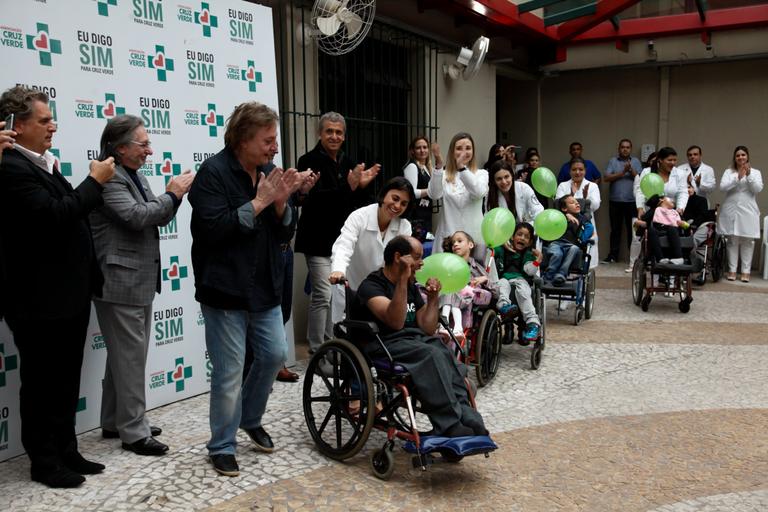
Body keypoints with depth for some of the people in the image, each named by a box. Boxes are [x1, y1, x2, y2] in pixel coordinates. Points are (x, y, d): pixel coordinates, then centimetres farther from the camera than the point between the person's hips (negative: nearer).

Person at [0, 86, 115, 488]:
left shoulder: (42, 165, 14)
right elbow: (53, 216, -27)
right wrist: (94, 182, -16)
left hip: (68, 296, 9)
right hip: (40, 302, -9)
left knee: (66, 382, 17)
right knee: (41, 384, 5)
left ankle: (66, 452, 29)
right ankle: (44, 462, 19)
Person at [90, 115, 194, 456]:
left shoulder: (134, 175, 14)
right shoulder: (108, 178, -15)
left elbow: (157, 217, 15)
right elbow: (136, 216, -24)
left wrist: (174, 195, -3)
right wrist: (173, 195, -14)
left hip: (138, 281, 10)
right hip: (120, 283, -10)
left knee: (125, 354, 17)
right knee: (131, 358, -3)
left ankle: (114, 421, 29)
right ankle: (134, 432, 7)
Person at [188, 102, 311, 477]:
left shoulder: (266, 175, 8)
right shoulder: (213, 173, -12)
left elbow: (284, 234, 8)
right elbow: (213, 228, -23)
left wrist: (281, 203, -11)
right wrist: (259, 202, -20)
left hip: (264, 288, 7)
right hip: (225, 290, -7)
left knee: (274, 354, 13)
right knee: (229, 372, 0)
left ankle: (251, 418, 37)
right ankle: (222, 446, 19)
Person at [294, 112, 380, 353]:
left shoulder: (347, 163, 12)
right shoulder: (309, 161, -8)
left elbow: (359, 203, 14)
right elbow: (313, 200, -21)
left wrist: (362, 185, -7)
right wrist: (348, 187, -30)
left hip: (343, 238, 7)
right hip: (319, 240, -7)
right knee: (323, 295, -9)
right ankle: (318, 350, 0)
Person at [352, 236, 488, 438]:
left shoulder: (411, 287, 18)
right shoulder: (371, 286, -6)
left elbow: (428, 330, 15)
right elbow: (396, 322, -24)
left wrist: (433, 297, 4)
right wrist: (402, 279, -26)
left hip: (414, 340, 7)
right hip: (385, 344, -7)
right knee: (432, 355, -31)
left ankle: (466, 419, -30)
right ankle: (452, 427, -29)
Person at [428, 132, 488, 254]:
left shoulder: (481, 174, 5)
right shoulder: (444, 175, 6)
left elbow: (479, 193, -17)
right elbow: (434, 195, -13)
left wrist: (462, 167, -25)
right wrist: (438, 166, -20)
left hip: (473, 235, 0)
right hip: (447, 235, 0)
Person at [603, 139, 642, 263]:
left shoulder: (636, 161, 8)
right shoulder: (613, 161, 7)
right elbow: (606, 178, -5)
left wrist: (631, 170, -15)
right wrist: (622, 172, -11)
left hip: (632, 201, 0)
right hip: (615, 201, 0)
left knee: (632, 229, 2)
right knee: (615, 229, 6)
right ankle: (613, 255, 12)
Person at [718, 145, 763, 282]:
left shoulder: (755, 172, 10)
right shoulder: (729, 172, 9)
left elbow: (758, 189, -4)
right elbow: (723, 187, -5)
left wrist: (749, 175, -15)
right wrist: (738, 178, -16)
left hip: (748, 211, 0)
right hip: (731, 210, 0)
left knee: (747, 241, -1)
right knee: (732, 240, 1)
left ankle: (745, 271, 1)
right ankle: (732, 270, 4)